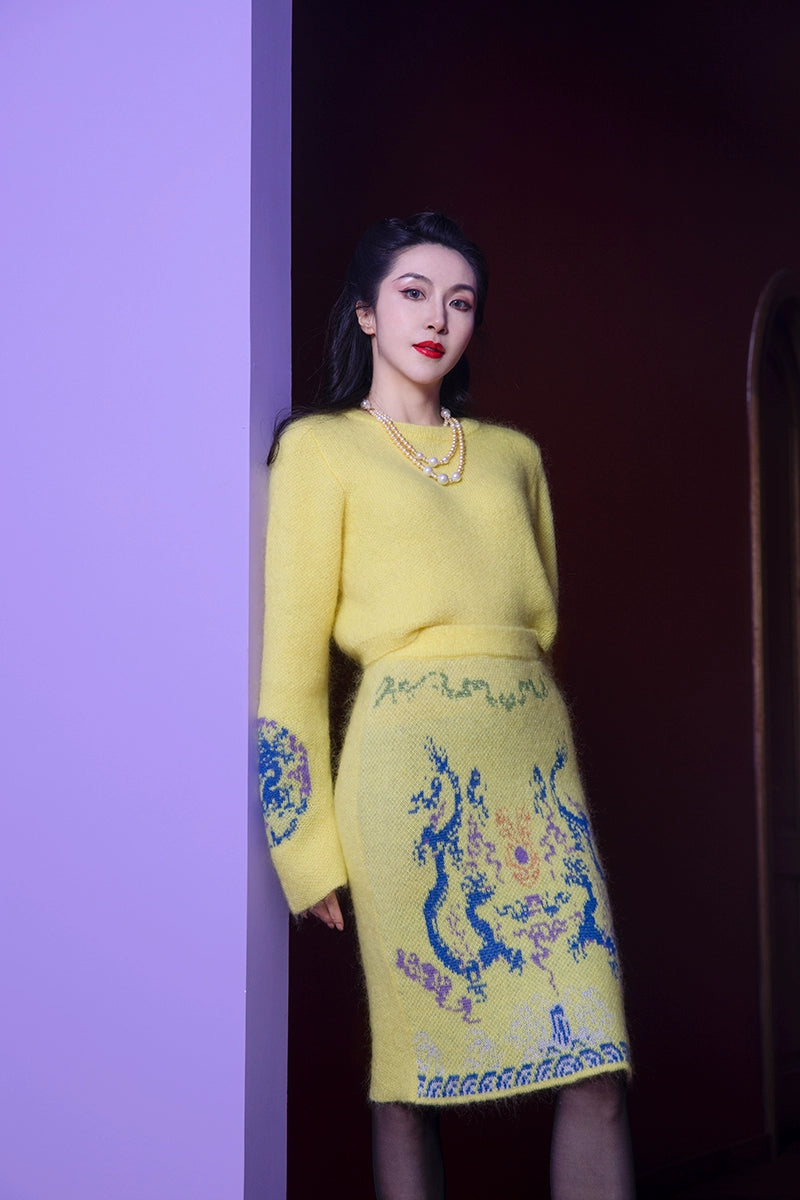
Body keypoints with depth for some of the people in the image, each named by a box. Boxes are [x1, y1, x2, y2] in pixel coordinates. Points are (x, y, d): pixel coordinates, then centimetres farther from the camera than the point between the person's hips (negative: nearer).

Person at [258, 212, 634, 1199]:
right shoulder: (322, 447, 6)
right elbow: (291, 658, 0)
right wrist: (310, 842, -5)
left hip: (538, 755, 4)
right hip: (412, 761, -4)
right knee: (413, 1076, -3)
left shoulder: (515, 453, 20)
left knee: (597, 1070, -4)